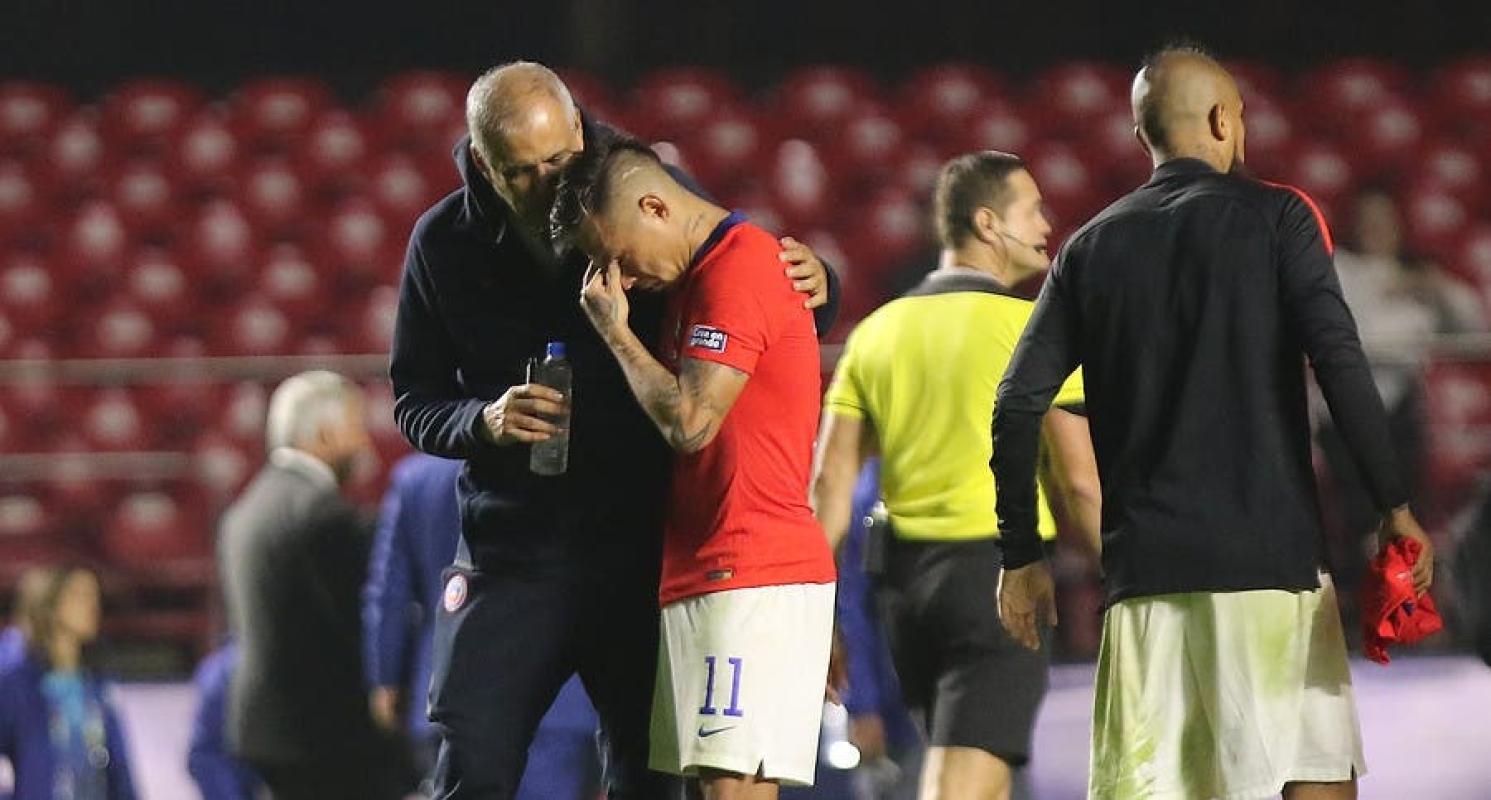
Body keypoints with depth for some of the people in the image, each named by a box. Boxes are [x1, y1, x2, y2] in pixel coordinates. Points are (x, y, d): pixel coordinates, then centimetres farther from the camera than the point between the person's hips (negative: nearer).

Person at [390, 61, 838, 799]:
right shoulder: (445, 244, -2)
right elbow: (415, 404, 5)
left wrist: (813, 290, -16)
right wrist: (483, 421, -16)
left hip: (645, 540, 0)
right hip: (514, 545, 0)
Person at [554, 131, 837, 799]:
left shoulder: (738, 268, -11)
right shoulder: (696, 277, 21)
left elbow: (689, 421, -15)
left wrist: (616, 331, -4)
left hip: (753, 580, -10)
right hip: (700, 579, 10)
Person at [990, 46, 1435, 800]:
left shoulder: (1092, 247, 12)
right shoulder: (1275, 216, 1)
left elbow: (1018, 405, 7)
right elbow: (1339, 362, -11)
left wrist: (1021, 555, 13)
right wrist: (1394, 505, -9)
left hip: (1143, 564, 3)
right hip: (1271, 553, -3)